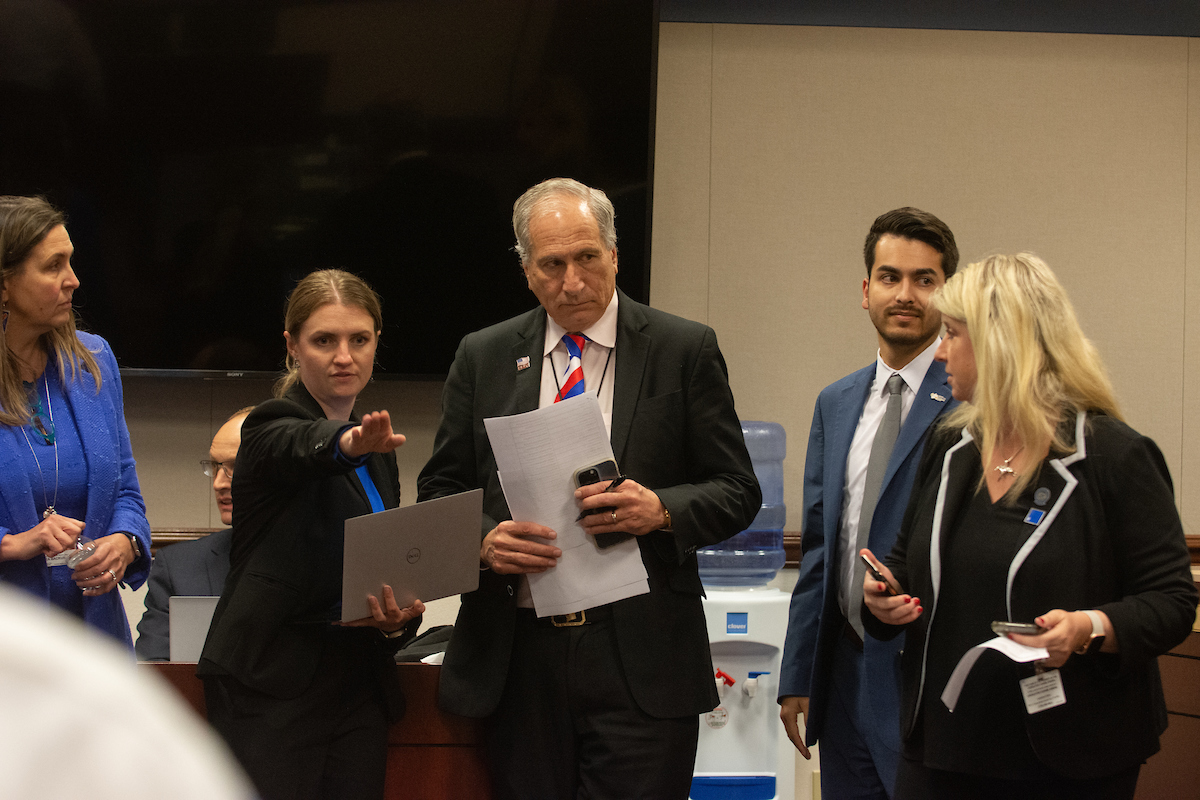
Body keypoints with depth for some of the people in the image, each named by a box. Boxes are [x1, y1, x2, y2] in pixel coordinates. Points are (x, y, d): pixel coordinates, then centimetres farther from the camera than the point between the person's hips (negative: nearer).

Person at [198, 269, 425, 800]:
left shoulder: (377, 454, 16)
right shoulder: (271, 428, -6)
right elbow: (308, 445, -30)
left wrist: (398, 621, -2)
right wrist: (348, 442, -53)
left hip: (359, 683, 7)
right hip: (272, 683, -6)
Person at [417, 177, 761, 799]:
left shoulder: (685, 350, 3)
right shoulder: (482, 357, 10)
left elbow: (737, 492, 4)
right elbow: (439, 492, 11)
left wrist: (661, 510, -17)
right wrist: (485, 540, -11)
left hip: (640, 666, -2)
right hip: (520, 660, 2)